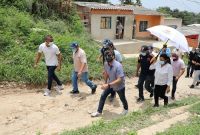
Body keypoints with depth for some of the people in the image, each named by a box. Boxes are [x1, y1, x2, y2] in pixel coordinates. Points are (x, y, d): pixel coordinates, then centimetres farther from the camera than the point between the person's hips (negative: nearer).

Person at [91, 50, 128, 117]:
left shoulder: (118, 66, -35)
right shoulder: (106, 64, -16)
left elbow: (119, 79, -36)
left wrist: (108, 85, -42)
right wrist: (105, 83, 14)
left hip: (119, 85, -4)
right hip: (110, 84, 5)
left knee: (122, 99, 18)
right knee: (103, 96, 2)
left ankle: (126, 109, 50)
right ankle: (99, 111, 19)